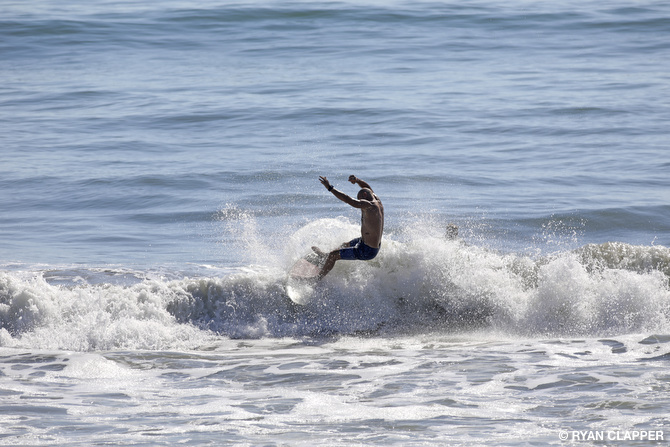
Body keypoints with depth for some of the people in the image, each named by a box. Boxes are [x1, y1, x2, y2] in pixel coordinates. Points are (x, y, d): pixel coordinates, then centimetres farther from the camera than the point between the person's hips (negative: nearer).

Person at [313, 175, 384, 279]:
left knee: (333, 255, 1)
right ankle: (326, 256, 61)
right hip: (377, 246, 10)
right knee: (346, 245, 35)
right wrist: (356, 180, -2)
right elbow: (367, 187, 17)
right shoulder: (378, 202, 0)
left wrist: (330, 188, -29)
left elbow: (347, 200, -33)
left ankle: (318, 279, 18)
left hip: (367, 251, -10)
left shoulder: (369, 205, -26)